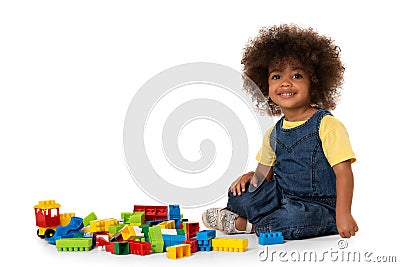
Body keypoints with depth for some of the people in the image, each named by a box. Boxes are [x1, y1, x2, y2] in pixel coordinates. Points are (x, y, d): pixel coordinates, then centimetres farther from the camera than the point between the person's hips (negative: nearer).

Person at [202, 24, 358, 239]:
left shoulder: (327, 125, -13)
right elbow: (265, 174, 18)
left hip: (318, 207, -5)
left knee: (293, 219, -34)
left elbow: (343, 172, -18)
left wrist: (343, 214, -28)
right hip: (282, 197, 5)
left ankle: (245, 224, -10)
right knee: (238, 194, -9)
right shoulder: (274, 133, 8)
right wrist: (252, 177, -5)